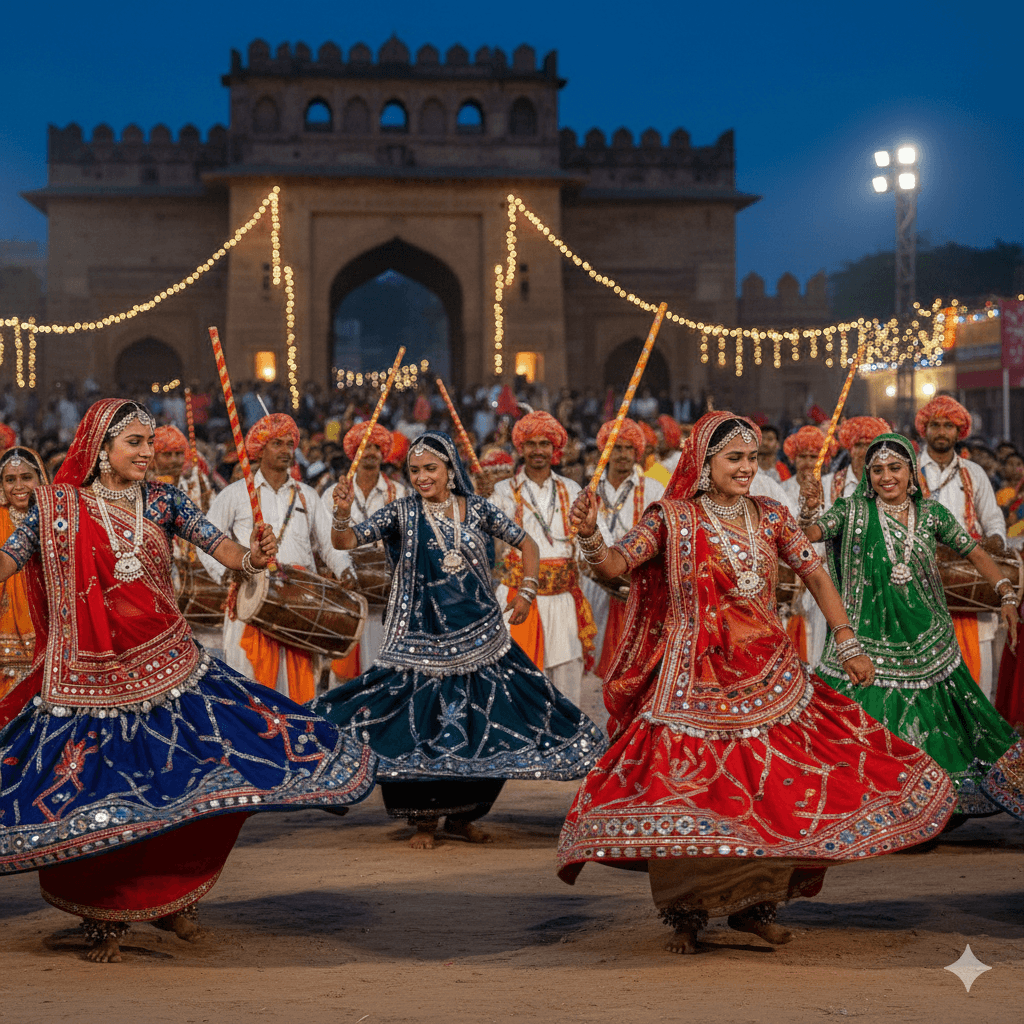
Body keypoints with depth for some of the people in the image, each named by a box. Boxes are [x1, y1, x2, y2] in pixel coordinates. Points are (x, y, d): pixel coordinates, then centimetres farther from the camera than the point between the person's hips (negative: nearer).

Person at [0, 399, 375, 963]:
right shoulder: (60, 507, -4)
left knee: (199, 783, 2)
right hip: (93, 679, -3)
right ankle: (106, 918, 20)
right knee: (93, 797, -1)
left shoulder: (163, 501, 2)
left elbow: (215, 542, -8)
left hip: (167, 667, 3)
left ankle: (170, 897, 25)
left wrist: (250, 556, -29)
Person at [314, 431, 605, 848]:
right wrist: (342, 513, -32)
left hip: (479, 639, 2)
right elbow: (345, 540, -12)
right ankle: (424, 820, 10)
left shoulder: (476, 509, 3)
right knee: (419, 729, -7)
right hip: (423, 642, -2)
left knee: (489, 731, 4)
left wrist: (526, 591, 3)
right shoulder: (402, 513, -2)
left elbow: (526, 543, 14)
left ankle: (460, 816, 21)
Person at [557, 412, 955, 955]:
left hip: (769, 674, 4)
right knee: (688, 783, -10)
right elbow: (616, 564, -11)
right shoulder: (674, 518, -2)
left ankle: (756, 903, 17)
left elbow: (815, 574, 11)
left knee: (779, 786, 1)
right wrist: (589, 535, -33)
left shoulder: (770, 516, 8)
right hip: (697, 679, -4)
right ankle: (687, 913, 4)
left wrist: (848, 644, 5)